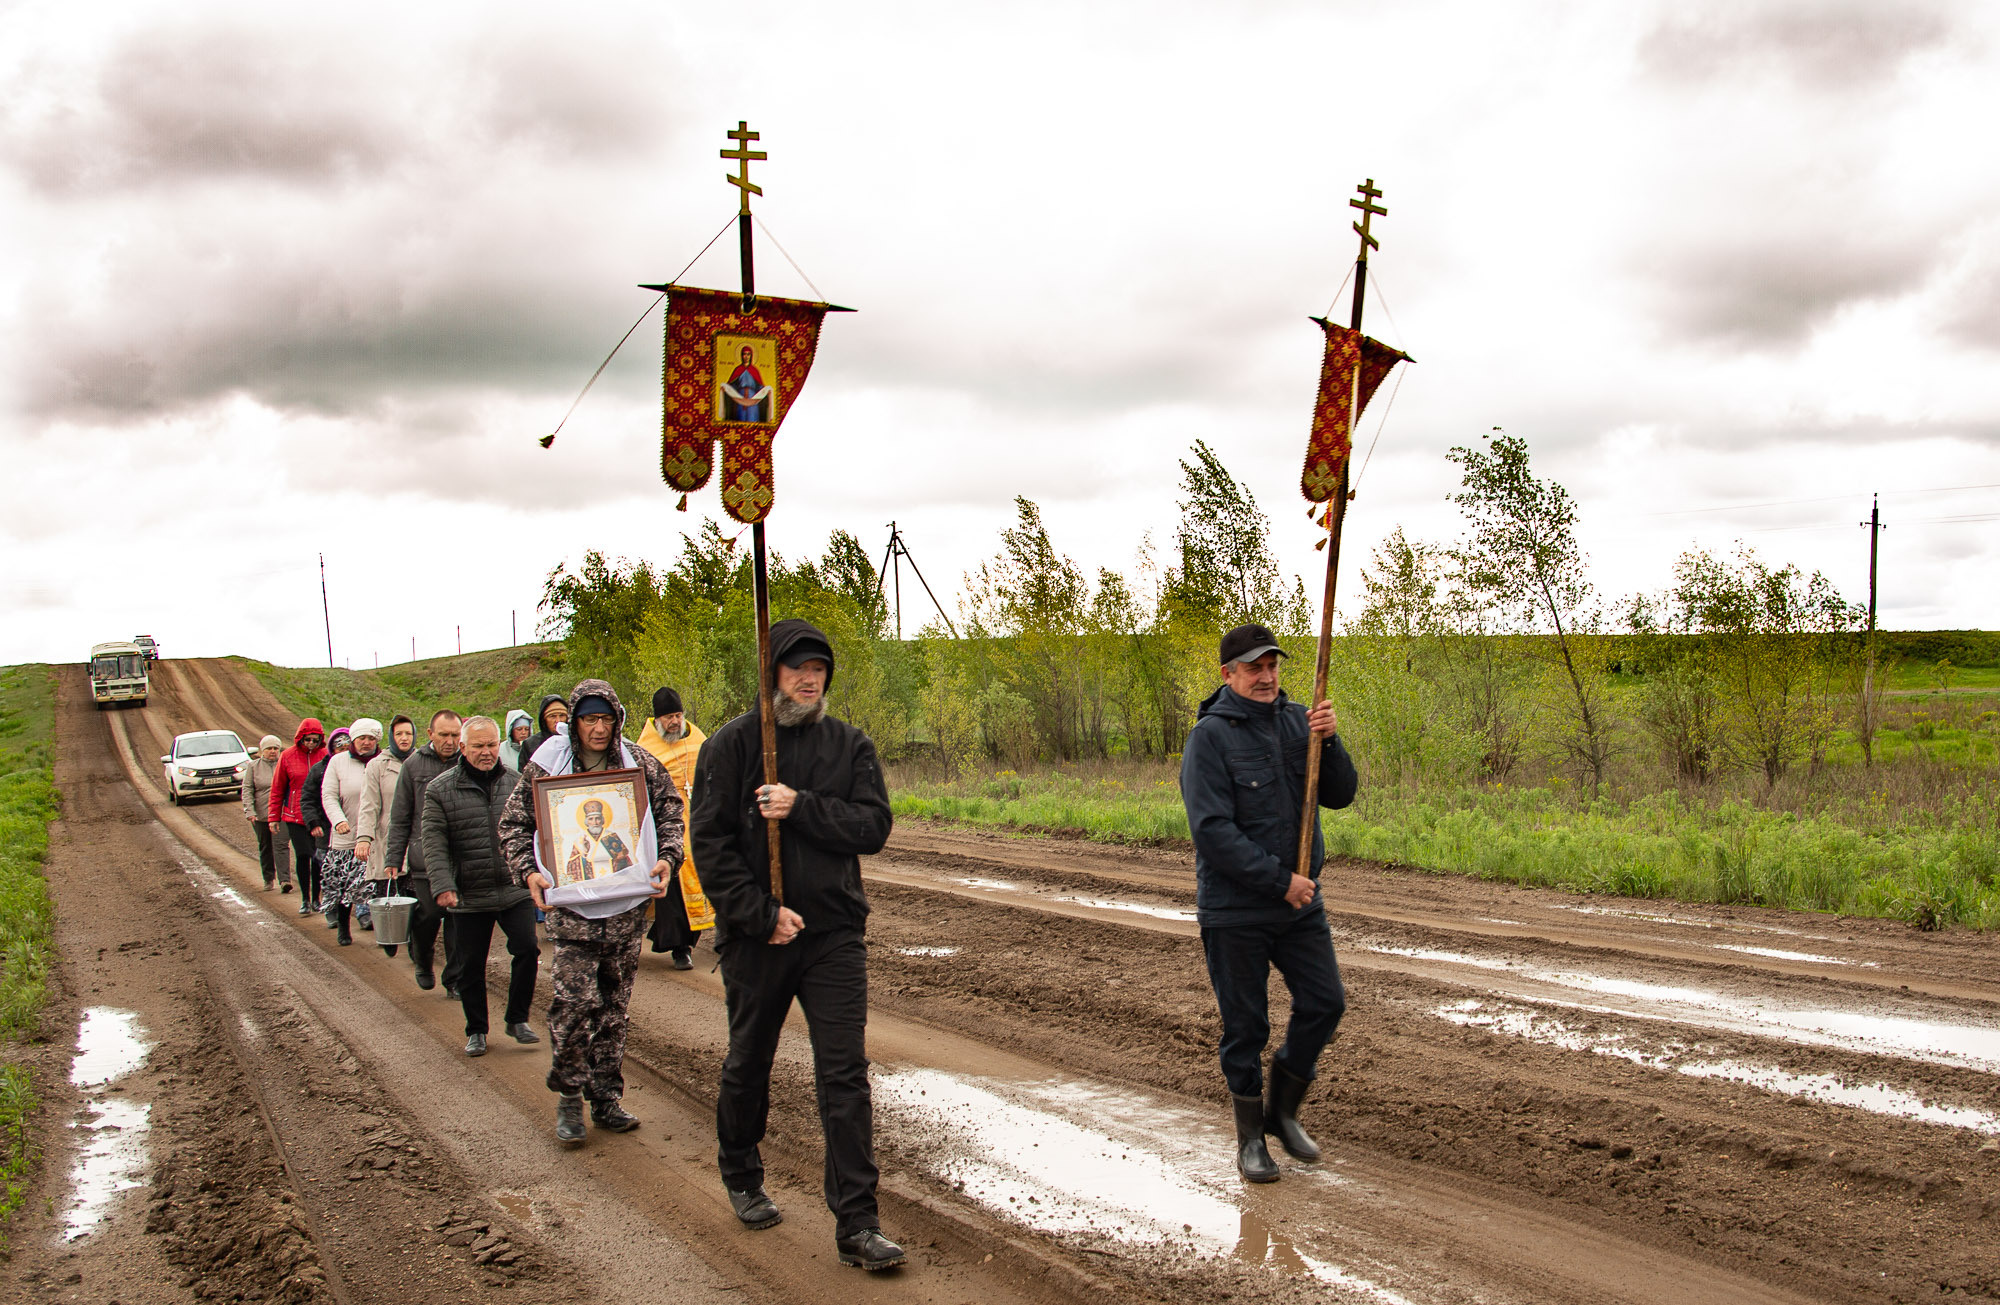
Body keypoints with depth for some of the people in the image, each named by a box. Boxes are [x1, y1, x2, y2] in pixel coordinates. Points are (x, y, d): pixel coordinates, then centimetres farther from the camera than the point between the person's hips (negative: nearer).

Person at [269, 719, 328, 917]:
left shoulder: (326, 756, 0)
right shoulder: (288, 756, 2)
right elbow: (277, 788, 8)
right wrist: (274, 817, 7)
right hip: (295, 817, 0)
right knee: (302, 856, -1)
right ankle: (305, 899, 12)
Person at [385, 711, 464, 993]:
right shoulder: (414, 765, 4)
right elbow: (399, 818, 8)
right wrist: (393, 859, 5)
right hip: (424, 859, 0)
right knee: (427, 915, 0)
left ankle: (455, 980, 11)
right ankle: (422, 962, 29)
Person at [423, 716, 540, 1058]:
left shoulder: (516, 783, 5)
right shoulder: (440, 790, -3)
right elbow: (434, 844, -6)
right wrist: (442, 886, -16)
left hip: (515, 891, 1)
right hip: (469, 897, -1)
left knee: (527, 949, -9)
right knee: (471, 966, 8)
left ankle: (517, 1019, 11)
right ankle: (476, 1030, 26)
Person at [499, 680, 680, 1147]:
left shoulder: (639, 763, 4)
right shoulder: (546, 765, -1)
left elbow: (669, 810, 11)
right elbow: (513, 823, 3)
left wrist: (667, 858, -4)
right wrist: (528, 871, -11)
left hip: (627, 904, 2)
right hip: (571, 904, -2)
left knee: (615, 1004, 10)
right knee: (573, 1000, -10)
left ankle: (607, 1098, 21)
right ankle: (569, 1097, 7)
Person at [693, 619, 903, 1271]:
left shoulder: (849, 745, 4)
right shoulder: (732, 745, -2)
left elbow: (874, 825, -6)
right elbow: (711, 844, -7)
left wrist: (801, 808, -18)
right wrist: (761, 913, -15)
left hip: (835, 934, 1)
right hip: (756, 937, -1)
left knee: (845, 1075, -4)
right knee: (748, 1066, 16)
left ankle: (857, 1224, 0)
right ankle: (741, 1177, 40)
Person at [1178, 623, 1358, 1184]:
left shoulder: (1297, 722, 4)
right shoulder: (1210, 737, -14)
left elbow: (1340, 796, 2)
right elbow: (1212, 829, -20)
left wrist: (1328, 742, -16)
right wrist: (1279, 879, -19)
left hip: (1301, 904, 5)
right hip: (1234, 910, -5)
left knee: (1325, 1003, 7)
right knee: (1245, 1027, 5)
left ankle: (1282, 1108, 28)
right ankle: (1250, 1136, 23)